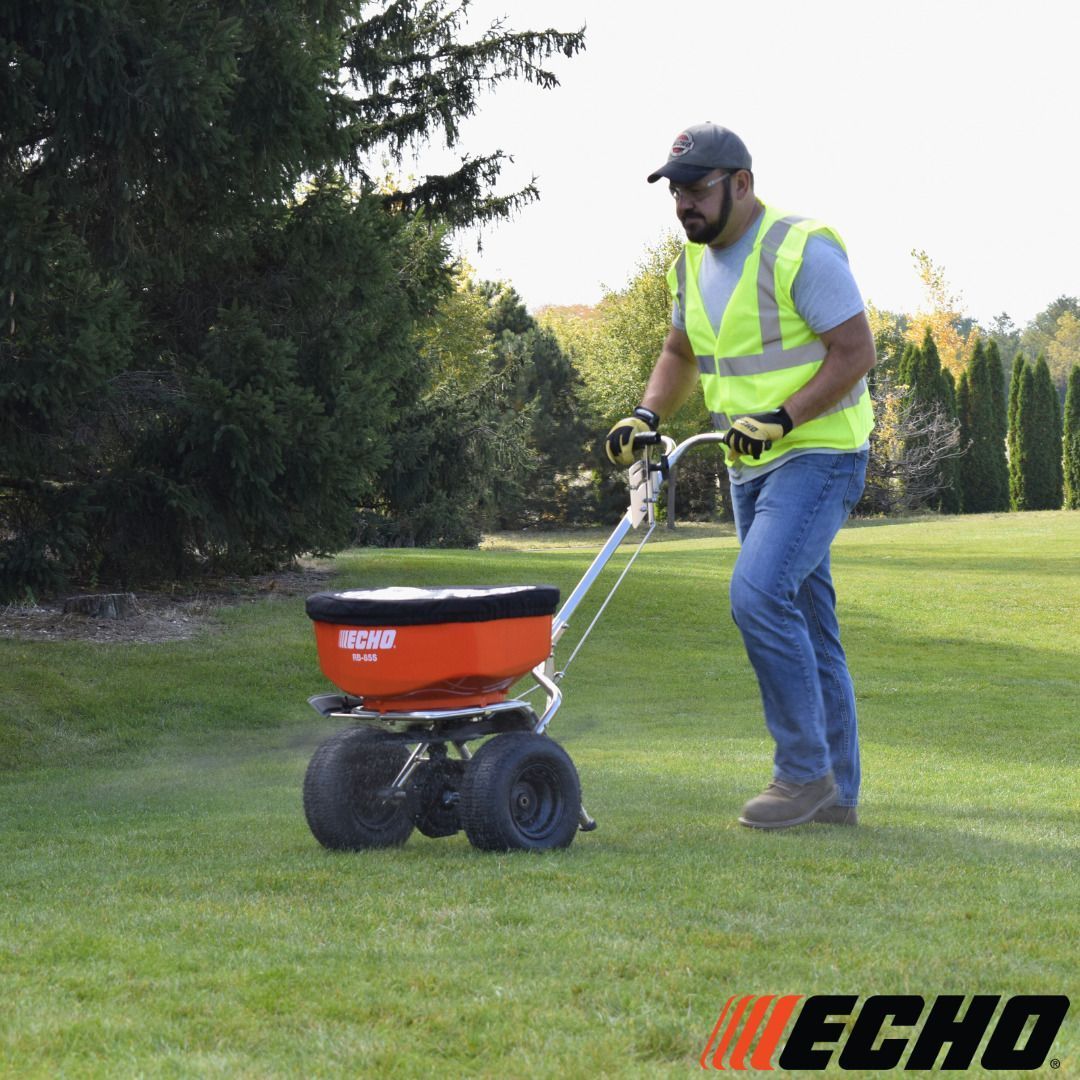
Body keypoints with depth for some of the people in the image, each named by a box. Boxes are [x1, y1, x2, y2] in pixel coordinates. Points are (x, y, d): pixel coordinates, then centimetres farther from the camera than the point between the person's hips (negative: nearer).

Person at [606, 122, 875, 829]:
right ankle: (837, 792, 15)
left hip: (819, 453, -9)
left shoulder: (800, 250, -16)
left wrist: (782, 418, -23)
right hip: (751, 467, 9)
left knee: (759, 592, -22)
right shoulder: (692, 265, 10)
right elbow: (681, 354, 24)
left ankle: (805, 770, -11)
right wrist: (647, 416, 6)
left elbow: (857, 351, -17)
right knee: (803, 618, 10)